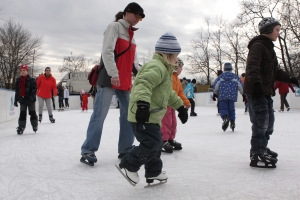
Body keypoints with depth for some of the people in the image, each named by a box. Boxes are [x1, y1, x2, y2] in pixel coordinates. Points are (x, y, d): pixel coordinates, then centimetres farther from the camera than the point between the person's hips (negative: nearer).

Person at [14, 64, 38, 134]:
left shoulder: (31, 80, -6)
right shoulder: (18, 80, 9)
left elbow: (34, 89, -10)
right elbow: (16, 91, 14)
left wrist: (31, 97, -21)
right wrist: (16, 100, 11)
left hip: (30, 100, -4)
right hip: (22, 100, 4)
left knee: (32, 113, 6)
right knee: (22, 113, 5)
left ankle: (34, 125, 20)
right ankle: (21, 127, 9)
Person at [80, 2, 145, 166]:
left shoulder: (131, 34, 21)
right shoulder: (115, 26, -3)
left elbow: (133, 58, 19)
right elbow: (107, 51, -15)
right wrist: (113, 74, -22)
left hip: (125, 81, 9)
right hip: (109, 78, -8)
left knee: (129, 113, 6)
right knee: (100, 114, -10)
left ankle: (125, 149, 15)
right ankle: (88, 151, -4)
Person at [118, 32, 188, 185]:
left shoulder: (164, 69, 22)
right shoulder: (157, 67, -15)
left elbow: (169, 93, 34)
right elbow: (144, 83, -35)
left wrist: (180, 106, 36)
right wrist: (143, 104, -48)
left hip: (152, 116, 11)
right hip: (143, 116, -11)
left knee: (155, 144, 17)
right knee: (151, 145, -11)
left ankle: (153, 172, 31)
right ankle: (128, 165, 6)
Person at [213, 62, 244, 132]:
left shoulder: (221, 76, 7)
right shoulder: (235, 77, 10)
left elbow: (215, 86, 5)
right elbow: (240, 86, 10)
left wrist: (215, 94, 17)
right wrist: (244, 94, 18)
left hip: (222, 96, -1)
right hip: (232, 96, 2)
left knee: (223, 108, 0)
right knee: (231, 109, 12)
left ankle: (225, 118, -28)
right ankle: (232, 122, 13)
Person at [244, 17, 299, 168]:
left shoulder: (269, 48, 23)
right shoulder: (258, 45, -9)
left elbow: (276, 71, 26)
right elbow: (252, 65, -26)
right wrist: (256, 82, -40)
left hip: (266, 91, 10)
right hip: (256, 90, -10)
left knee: (269, 121, 17)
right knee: (261, 121, -11)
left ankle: (262, 148, 32)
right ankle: (256, 155, -7)